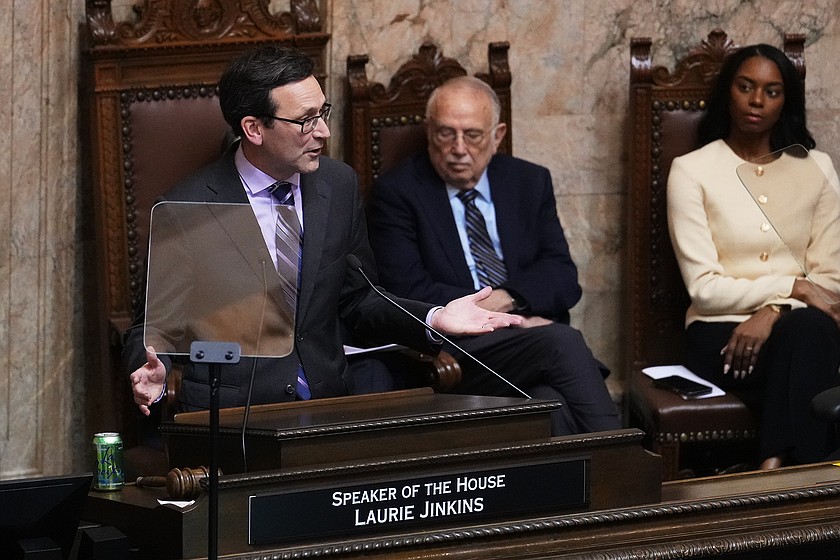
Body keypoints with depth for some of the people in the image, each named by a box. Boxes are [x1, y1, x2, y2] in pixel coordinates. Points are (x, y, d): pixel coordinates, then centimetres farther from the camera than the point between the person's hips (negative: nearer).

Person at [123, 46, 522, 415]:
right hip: (227, 413, -4)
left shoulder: (339, 185, 7)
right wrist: (153, 371, -23)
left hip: (325, 404, 4)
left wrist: (433, 320, 0)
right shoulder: (189, 207, -7)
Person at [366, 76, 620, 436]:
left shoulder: (530, 182, 18)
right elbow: (408, 294, -6)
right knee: (559, 341, -32)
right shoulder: (397, 192, 5)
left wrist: (507, 297, -11)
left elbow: (563, 278, 10)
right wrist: (500, 309, -11)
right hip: (453, 358, -3)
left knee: (553, 406, -34)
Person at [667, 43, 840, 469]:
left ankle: (775, 470, -44)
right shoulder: (692, 171, 3)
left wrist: (773, 312, -14)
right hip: (722, 331, -2)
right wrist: (792, 285, -13)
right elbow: (703, 287, -5)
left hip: (798, 325, 3)